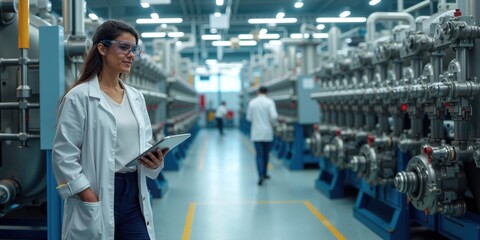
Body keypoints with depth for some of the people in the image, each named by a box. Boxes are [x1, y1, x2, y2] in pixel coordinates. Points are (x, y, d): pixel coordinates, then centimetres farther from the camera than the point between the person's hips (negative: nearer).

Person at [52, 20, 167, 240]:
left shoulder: (136, 97, 11)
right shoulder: (79, 97, -8)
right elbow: (63, 156, -11)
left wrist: (155, 161, -6)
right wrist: (91, 202, -16)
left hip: (134, 195, 5)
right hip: (97, 196, -5)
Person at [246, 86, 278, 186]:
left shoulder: (252, 102, 0)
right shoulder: (269, 102, -8)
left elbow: (249, 117, 5)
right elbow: (274, 116, -17)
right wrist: (271, 123, 3)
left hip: (256, 133, 1)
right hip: (267, 132, -1)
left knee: (259, 155, -1)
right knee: (266, 154, 16)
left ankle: (261, 175, -16)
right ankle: (264, 173, 26)